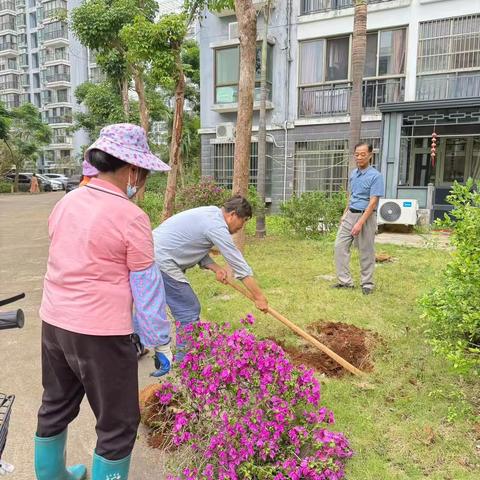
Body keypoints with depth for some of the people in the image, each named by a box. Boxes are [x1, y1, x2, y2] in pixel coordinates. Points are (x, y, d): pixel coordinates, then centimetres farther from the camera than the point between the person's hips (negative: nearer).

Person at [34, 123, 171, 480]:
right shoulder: (131, 217, -18)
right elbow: (147, 289, -13)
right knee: (118, 424, 12)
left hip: (54, 323, 8)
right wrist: (161, 341, -1)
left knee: (55, 409, 27)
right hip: (101, 333, -8)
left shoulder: (66, 203, 3)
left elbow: (70, 268, 11)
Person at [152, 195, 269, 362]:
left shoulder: (210, 213, 11)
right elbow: (240, 265, -14)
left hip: (154, 253, 10)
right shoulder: (217, 226, -17)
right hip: (162, 261, -10)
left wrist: (216, 268, -2)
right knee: (189, 311, -4)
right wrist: (259, 297, -7)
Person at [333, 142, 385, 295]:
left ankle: (367, 284, 17)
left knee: (366, 252, 3)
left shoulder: (375, 176, -13)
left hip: (365, 216, -7)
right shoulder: (354, 173, 10)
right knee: (340, 246, 2)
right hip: (350, 215, 7)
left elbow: (373, 202, -18)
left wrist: (360, 223, -23)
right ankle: (345, 281, 10)